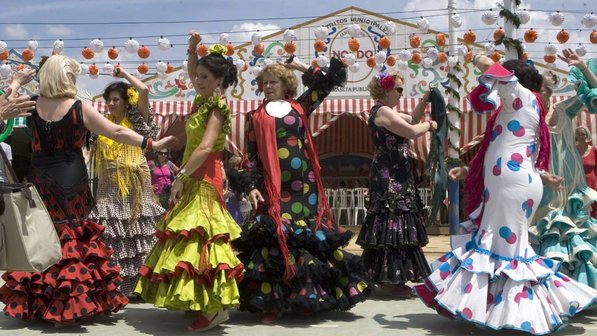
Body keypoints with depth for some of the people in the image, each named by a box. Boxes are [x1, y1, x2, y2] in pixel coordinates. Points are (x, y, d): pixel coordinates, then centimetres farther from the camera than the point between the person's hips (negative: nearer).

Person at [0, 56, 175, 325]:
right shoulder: (79, 108, -9)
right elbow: (117, 132, -9)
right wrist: (153, 144, -5)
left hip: (40, 181, 3)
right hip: (70, 181, -3)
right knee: (72, 241, 6)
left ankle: (34, 304, 18)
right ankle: (69, 304, 9)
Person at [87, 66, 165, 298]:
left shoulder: (136, 120, 1)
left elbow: (144, 90, -12)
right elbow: (96, 156, 17)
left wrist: (124, 74, -1)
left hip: (134, 184, -3)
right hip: (109, 185, 3)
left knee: (136, 230, -1)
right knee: (110, 233, -3)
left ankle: (137, 284, 6)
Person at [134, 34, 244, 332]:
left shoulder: (218, 107, -14)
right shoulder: (204, 100, 11)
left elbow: (205, 148, -27)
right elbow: (191, 73, 31)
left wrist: (180, 177, -25)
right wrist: (193, 51, 13)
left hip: (203, 180, -10)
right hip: (193, 179, 10)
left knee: (199, 237, -14)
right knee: (189, 237, 11)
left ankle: (216, 308, -13)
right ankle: (201, 300, 19)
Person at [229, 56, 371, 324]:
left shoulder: (300, 107, 11)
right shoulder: (256, 117, 8)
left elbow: (329, 80, 12)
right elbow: (251, 156, 5)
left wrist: (298, 65, 12)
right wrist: (250, 186, -6)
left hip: (304, 186, 2)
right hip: (273, 187, -2)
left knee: (311, 238, 4)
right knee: (275, 239, -9)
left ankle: (310, 295, 17)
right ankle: (272, 302, -1)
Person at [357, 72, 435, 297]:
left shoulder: (386, 112, 18)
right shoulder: (382, 111, -14)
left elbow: (412, 120, 24)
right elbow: (413, 131, -20)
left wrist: (424, 101, 12)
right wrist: (429, 125, -3)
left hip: (394, 177, 11)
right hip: (390, 178, -11)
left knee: (395, 225, 13)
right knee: (393, 223, -8)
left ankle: (389, 275, 21)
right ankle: (391, 279, -4)